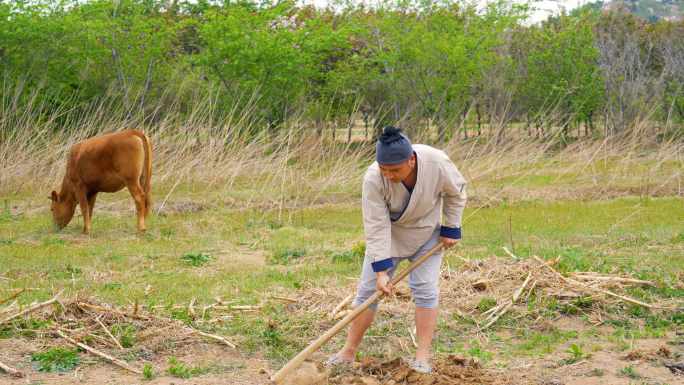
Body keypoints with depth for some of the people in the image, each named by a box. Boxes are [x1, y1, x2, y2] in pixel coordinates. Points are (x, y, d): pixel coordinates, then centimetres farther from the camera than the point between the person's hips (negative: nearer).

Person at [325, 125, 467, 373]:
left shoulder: (437, 163, -32)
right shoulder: (374, 179, -33)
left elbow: (455, 192, -9)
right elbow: (377, 226, -29)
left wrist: (451, 228, -5)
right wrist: (381, 270, -30)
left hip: (427, 234, 0)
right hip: (388, 234, 0)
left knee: (425, 289, -9)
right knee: (369, 289, 0)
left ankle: (422, 358, -3)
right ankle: (349, 352, 10)